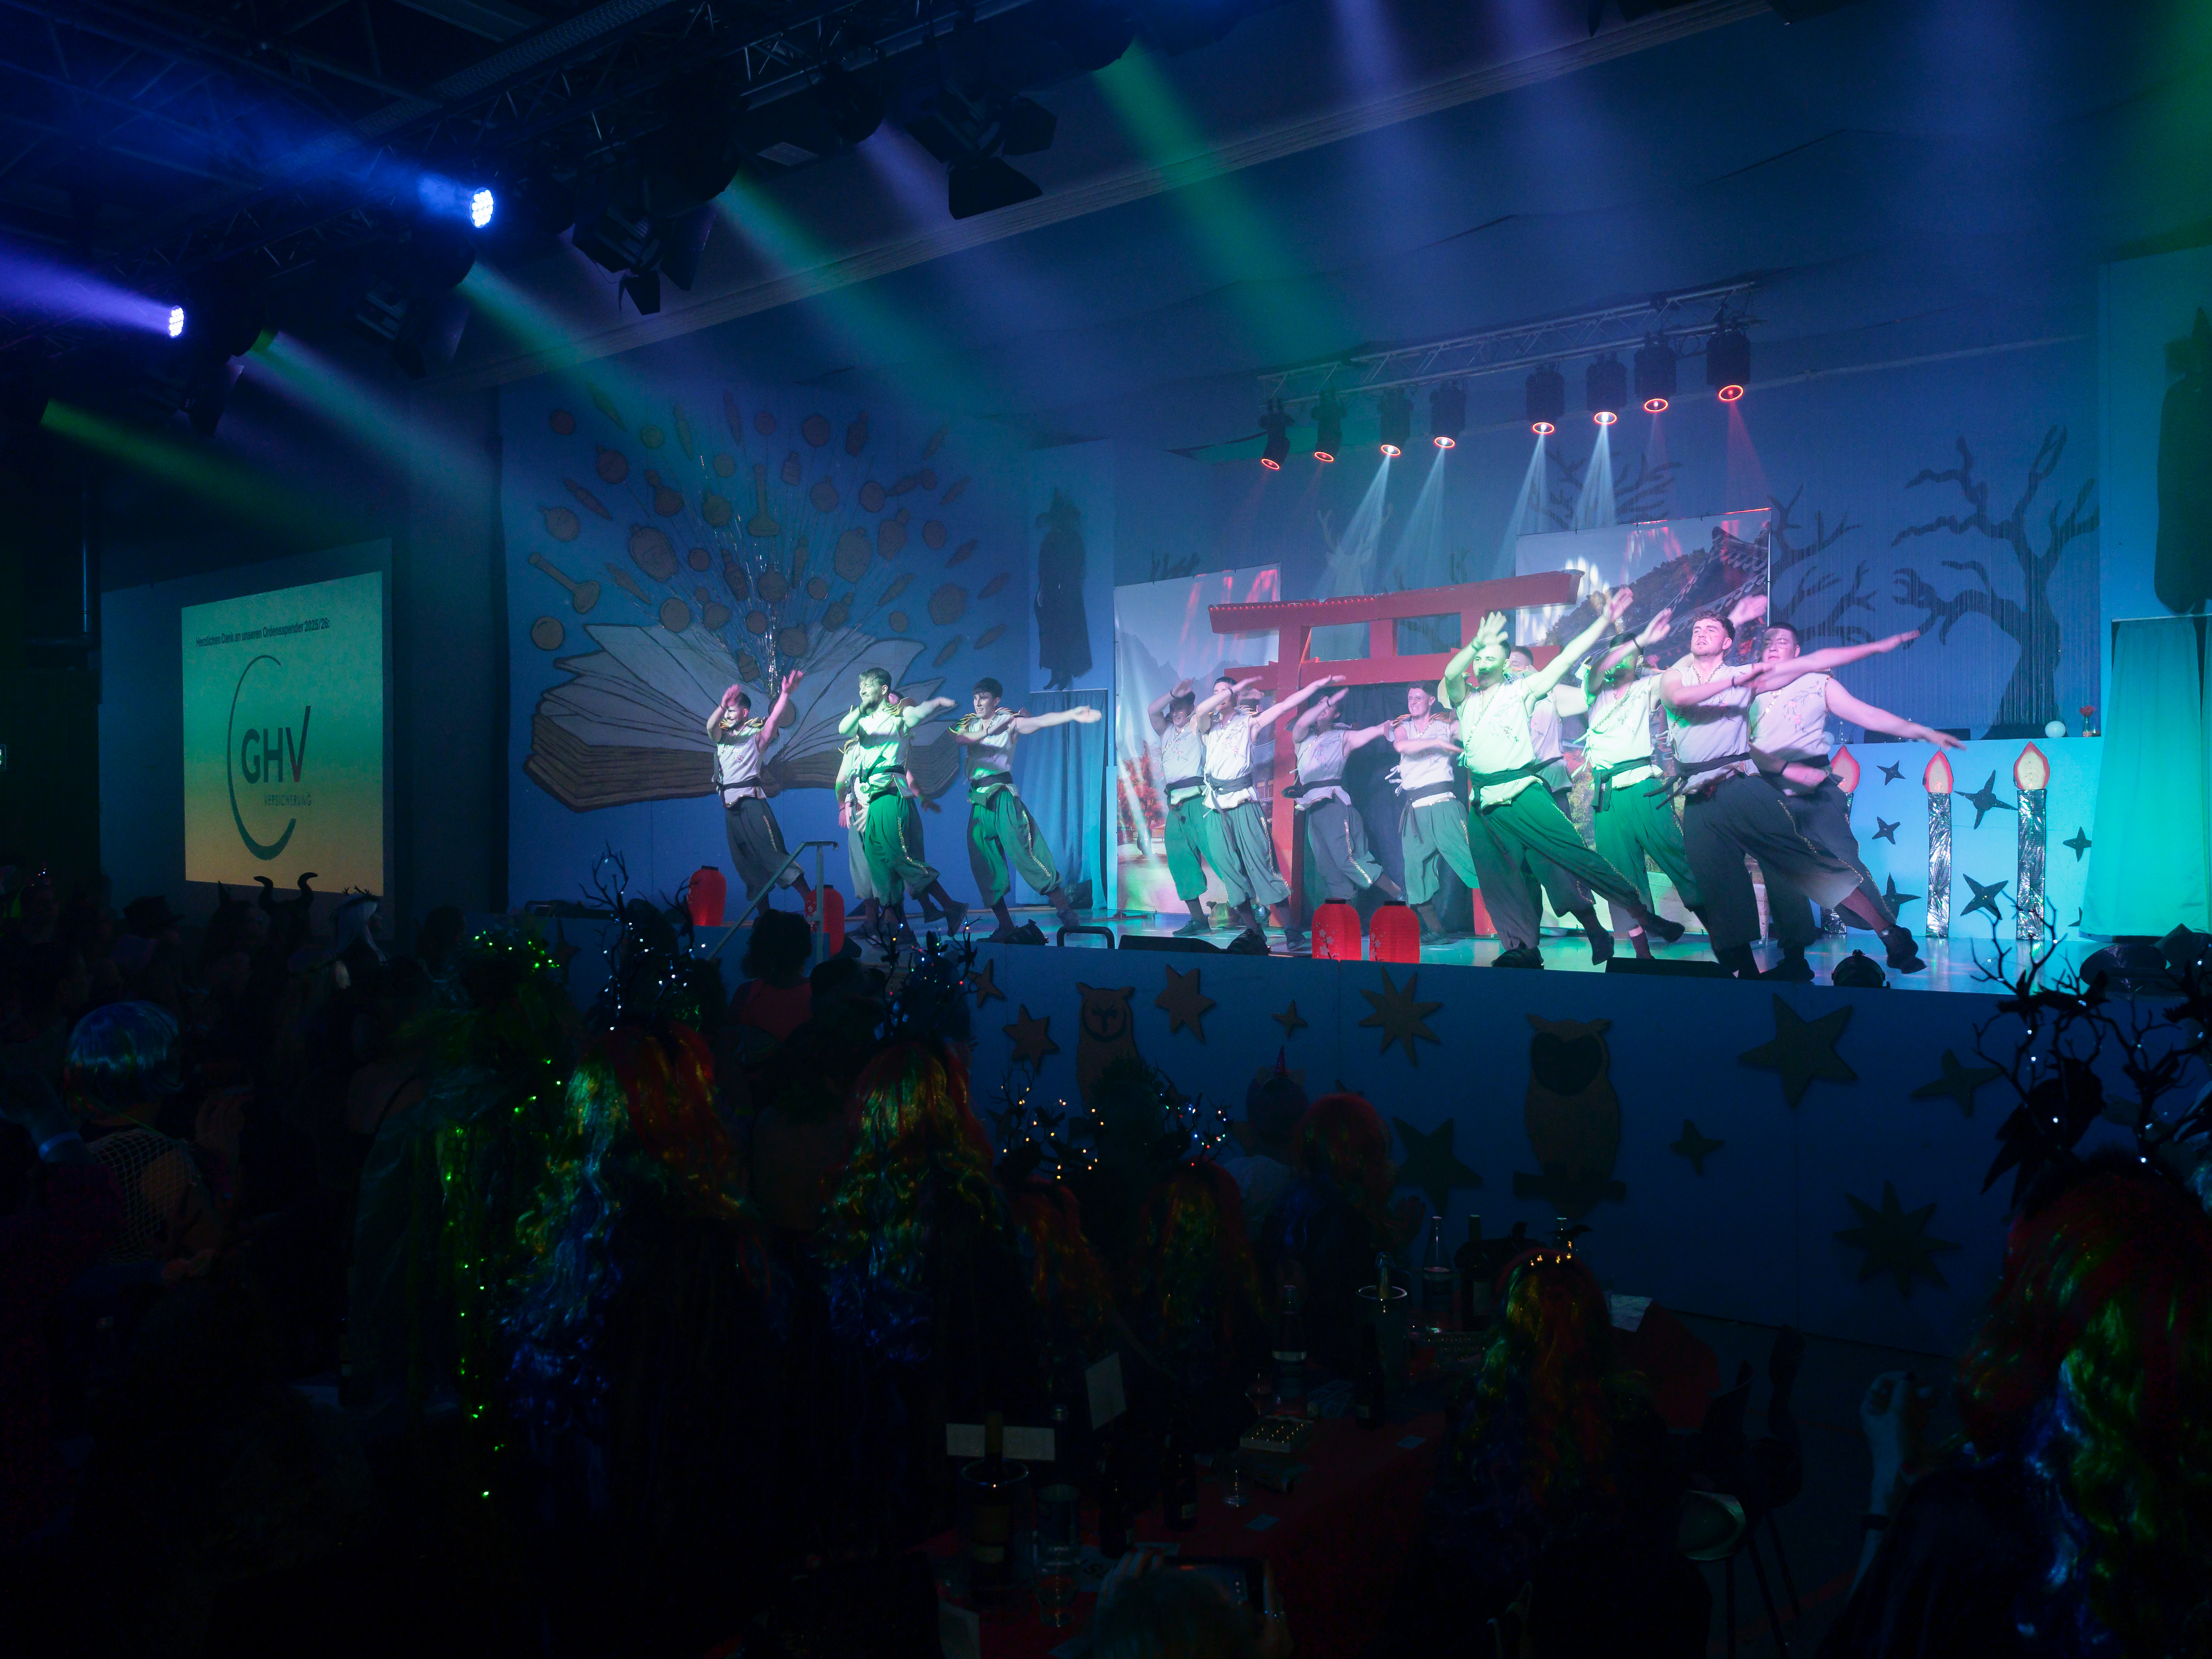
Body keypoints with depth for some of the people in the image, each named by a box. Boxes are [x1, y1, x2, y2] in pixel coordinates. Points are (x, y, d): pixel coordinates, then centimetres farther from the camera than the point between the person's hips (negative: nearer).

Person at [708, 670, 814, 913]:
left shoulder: (756, 736, 4)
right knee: (747, 863, 7)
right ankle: (765, 915, 12)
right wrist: (722, 706, -26)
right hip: (730, 805, 6)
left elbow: (775, 720, -13)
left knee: (772, 853, -15)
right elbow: (711, 725, -6)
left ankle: (810, 900, -16)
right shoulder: (721, 736, 15)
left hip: (752, 800, -6)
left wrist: (785, 694, -27)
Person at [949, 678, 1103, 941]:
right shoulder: (969, 725, 17)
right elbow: (960, 738, -5)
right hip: (978, 799, 5)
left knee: (1024, 849, -16)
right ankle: (1005, 926, 10)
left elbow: (1040, 722, -12)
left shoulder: (1008, 721, 4)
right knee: (985, 866, 3)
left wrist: (1073, 715, -28)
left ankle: (1064, 910, -14)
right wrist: (990, 731, -21)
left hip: (1003, 795, -5)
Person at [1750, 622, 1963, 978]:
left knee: (1844, 861, -11)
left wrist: (1924, 732, -5)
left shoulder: (1818, 684, 12)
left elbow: (1867, 715, 5)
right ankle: (1794, 958, 1)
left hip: (1814, 788, -1)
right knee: (1779, 873, -6)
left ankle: (1895, 939, -1)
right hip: (1768, 791, 1)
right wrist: (1787, 768, -12)